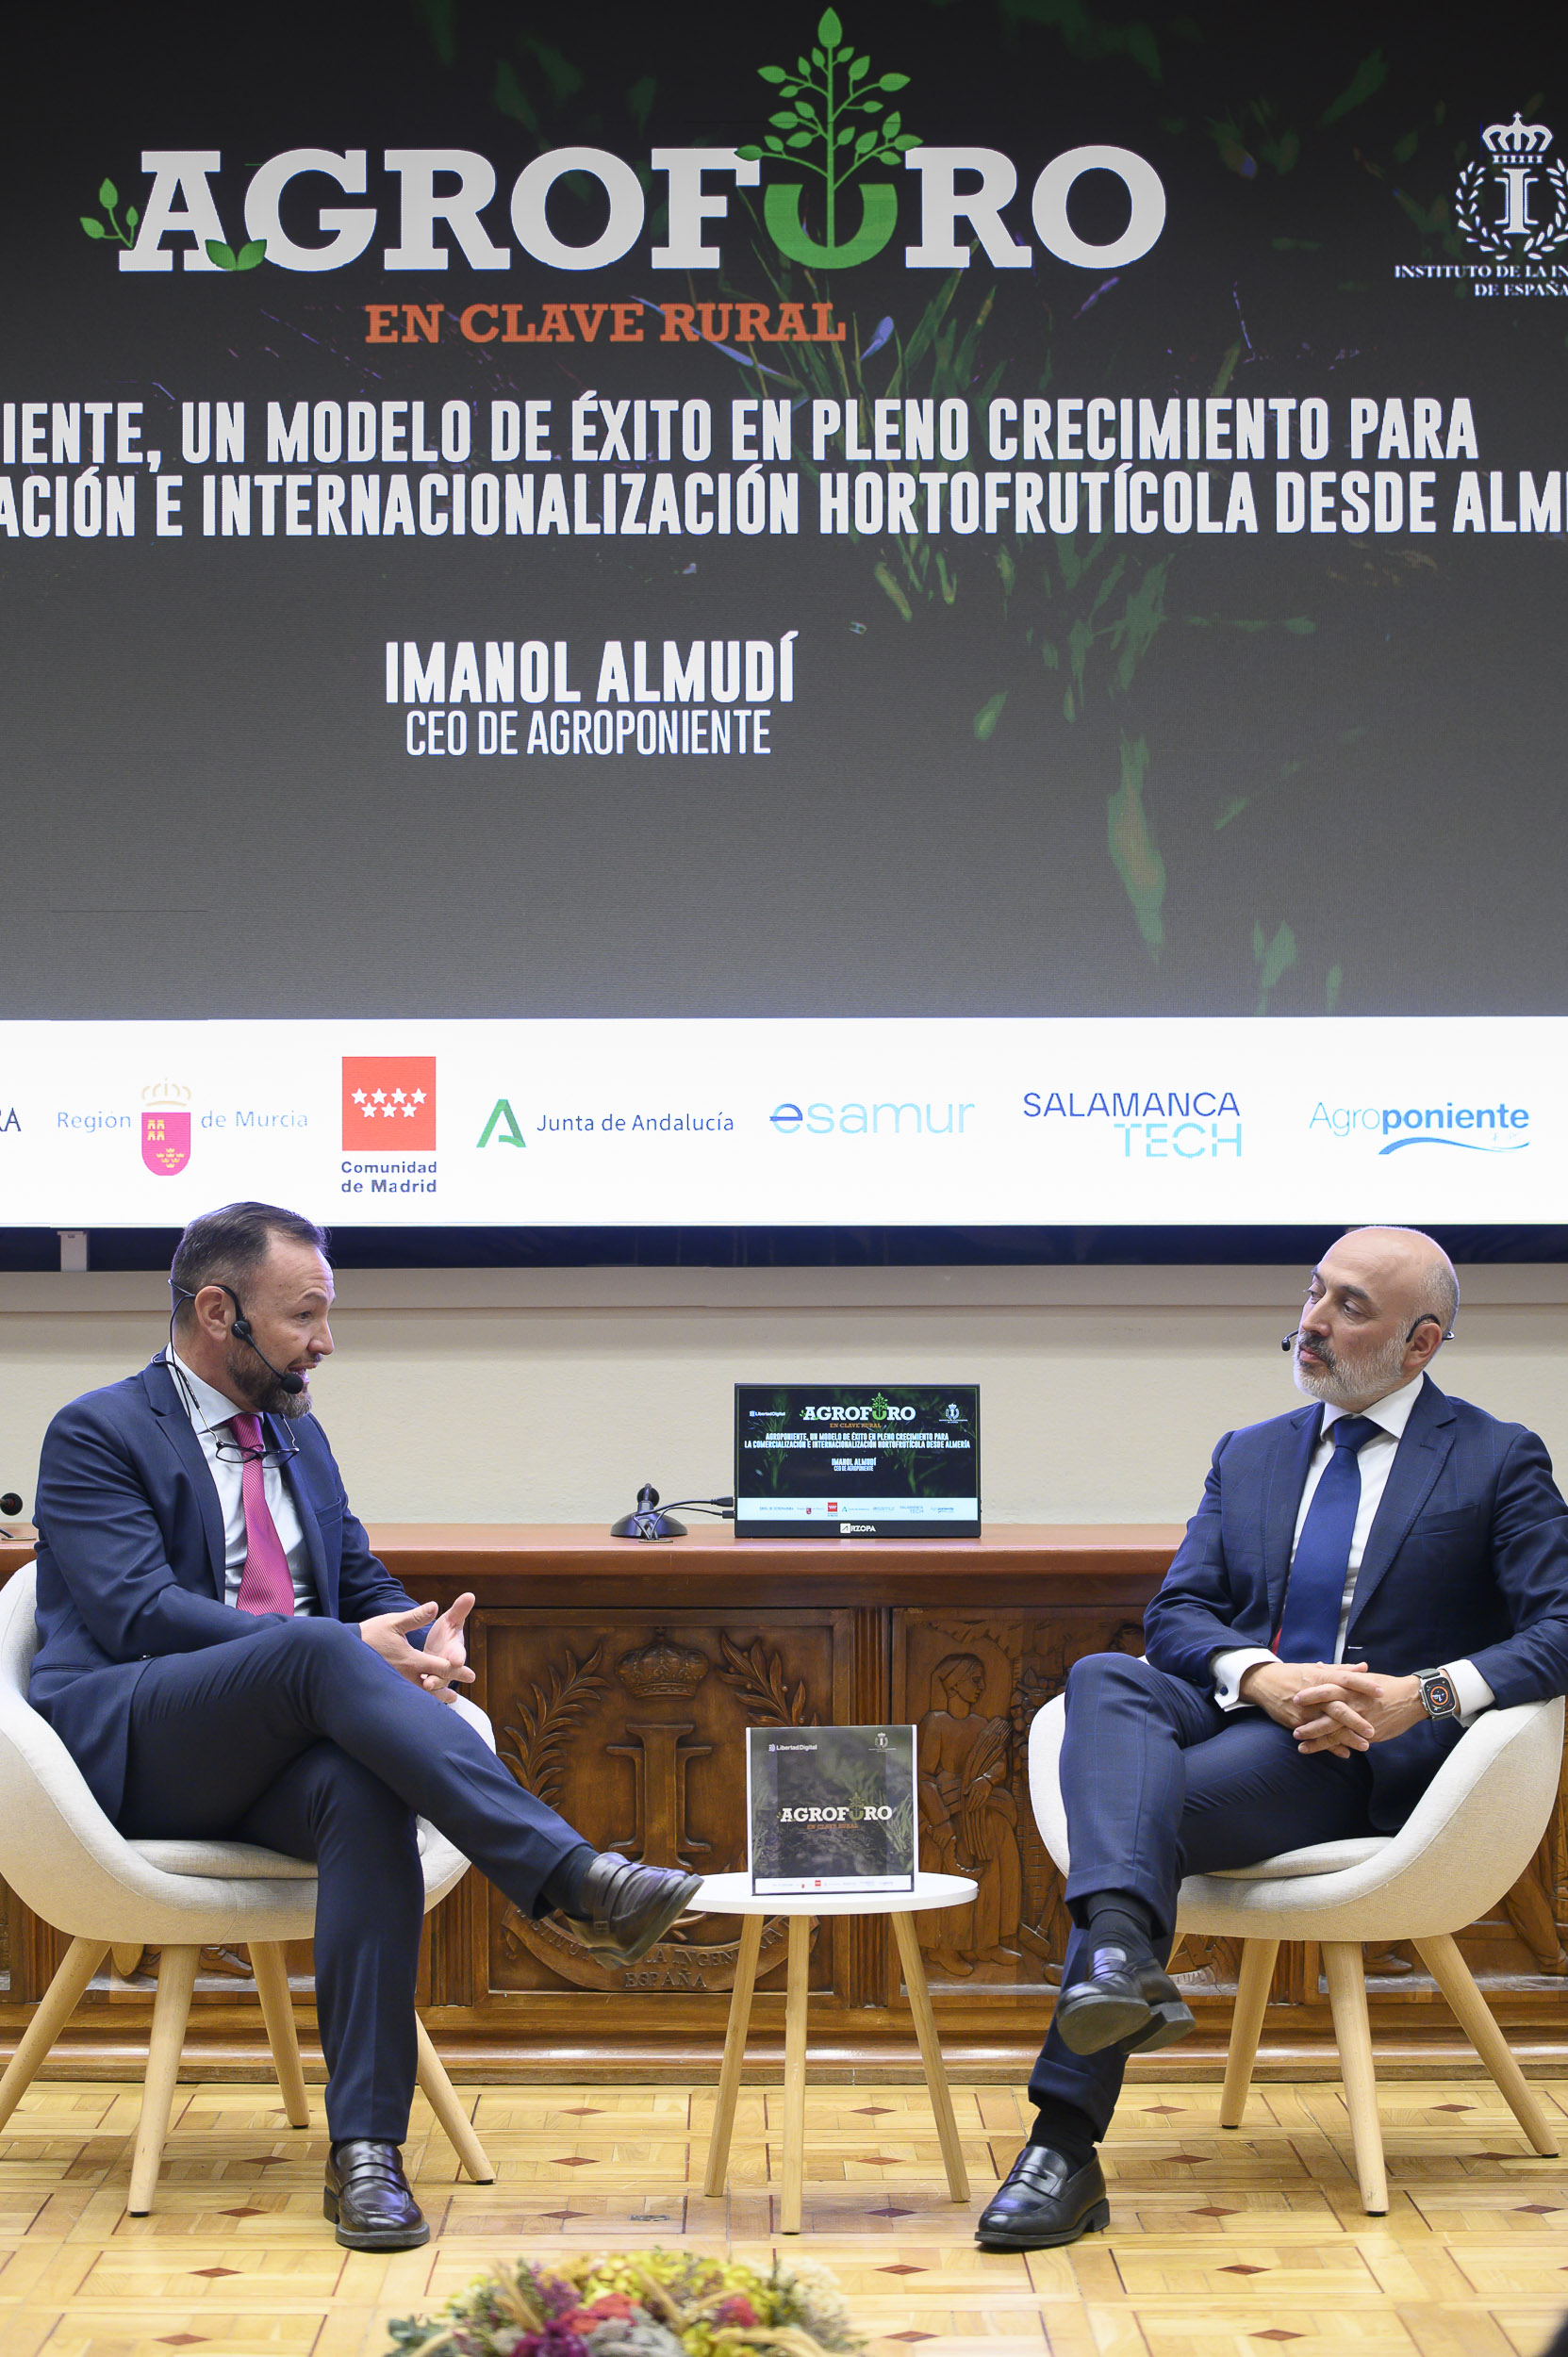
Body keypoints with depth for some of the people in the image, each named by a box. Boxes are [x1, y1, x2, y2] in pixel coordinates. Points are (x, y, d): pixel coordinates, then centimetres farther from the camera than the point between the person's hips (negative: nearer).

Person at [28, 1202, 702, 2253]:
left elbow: (365, 1583, 23)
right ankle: (576, 1877, -44)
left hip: (276, 1758, 5)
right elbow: (137, 1612, -13)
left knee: (367, 1794, -33)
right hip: (133, 1748, -5)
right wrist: (340, 1646, -22)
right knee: (321, 1655, -36)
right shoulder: (97, 1435, 2)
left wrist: (426, 1636, -4)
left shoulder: (298, 1435, 24)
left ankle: (365, 2150, -37)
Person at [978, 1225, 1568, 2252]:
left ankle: (1065, 2145, -33)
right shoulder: (1249, 1455, 22)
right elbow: (1176, 1616, 10)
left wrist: (1427, 1694, -21)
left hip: (1377, 1757, -4)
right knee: (1104, 1678, -30)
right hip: (1236, 1718, 4)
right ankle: (1122, 1958, -54)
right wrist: (1262, 1676, -13)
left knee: (1161, 1803, -31)